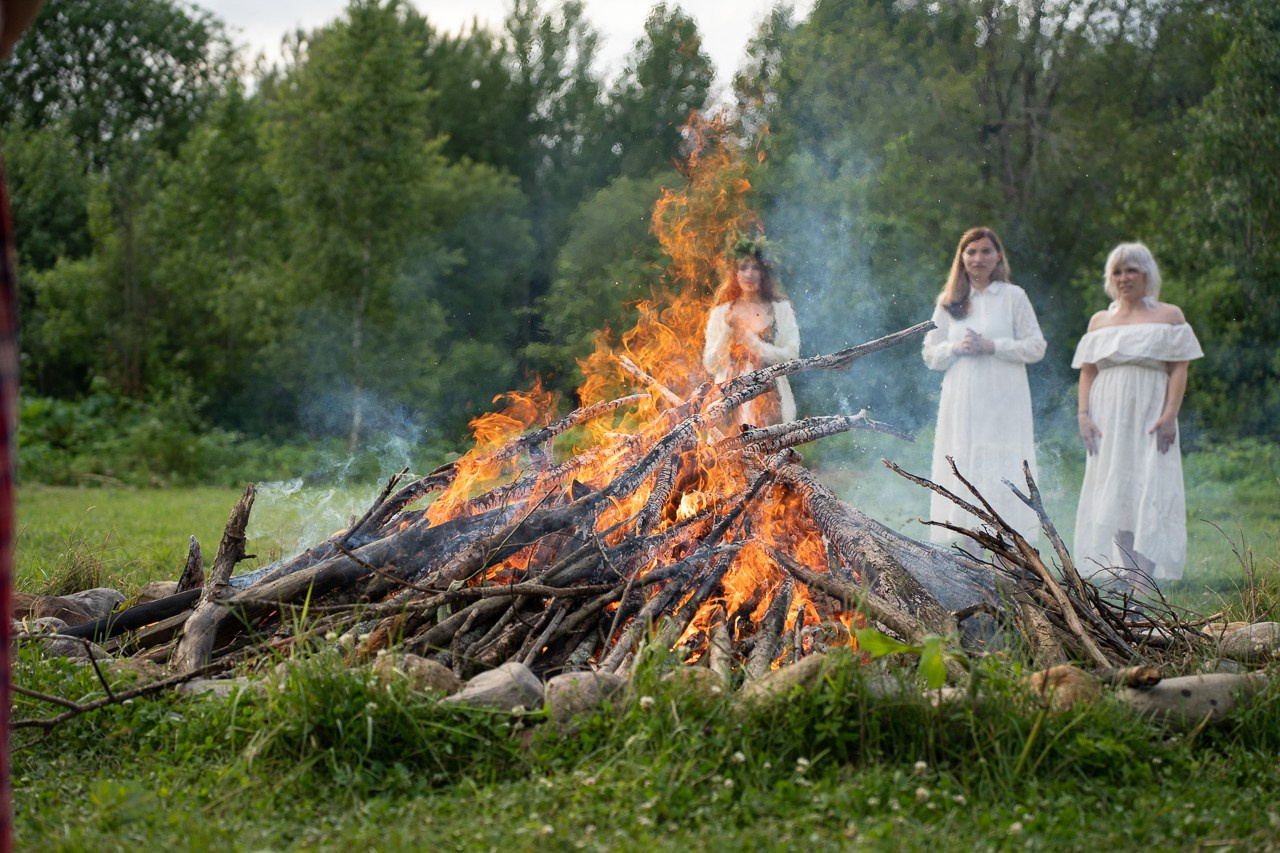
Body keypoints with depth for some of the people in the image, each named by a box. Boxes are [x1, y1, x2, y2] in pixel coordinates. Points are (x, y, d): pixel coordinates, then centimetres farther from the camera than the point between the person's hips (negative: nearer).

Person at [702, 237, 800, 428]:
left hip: (770, 401, -1)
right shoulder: (721, 313, 9)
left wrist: (751, 340, -8)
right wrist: (727, 331, -7)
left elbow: (791, 358, -2)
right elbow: (711, 366, 6)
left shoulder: (781, 309, 6)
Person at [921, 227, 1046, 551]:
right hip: (961, 403, 3)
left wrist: (992, 346, -12)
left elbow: (1036, 346, -1)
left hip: (1003, 404, -3)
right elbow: (930, 354, 12)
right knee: (963, 474, 0)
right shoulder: (948, 302, 12)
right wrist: (956, 347, -8)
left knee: (1003, 475, -8)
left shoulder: (1013, 296, 3)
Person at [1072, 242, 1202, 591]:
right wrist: (1083, 414, -2)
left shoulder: (1169, 316, 7)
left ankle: (1143, 578, -17)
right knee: (1112, 493, 0)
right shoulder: (1099, 321, 17)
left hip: (1149, 416, -4)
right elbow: (1087, 371, 12)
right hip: (1108, 418, 4)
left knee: (1149, 493, -12)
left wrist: (1170, 415, -13)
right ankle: (1122, 576, 3)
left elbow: (1179, 369, -1)